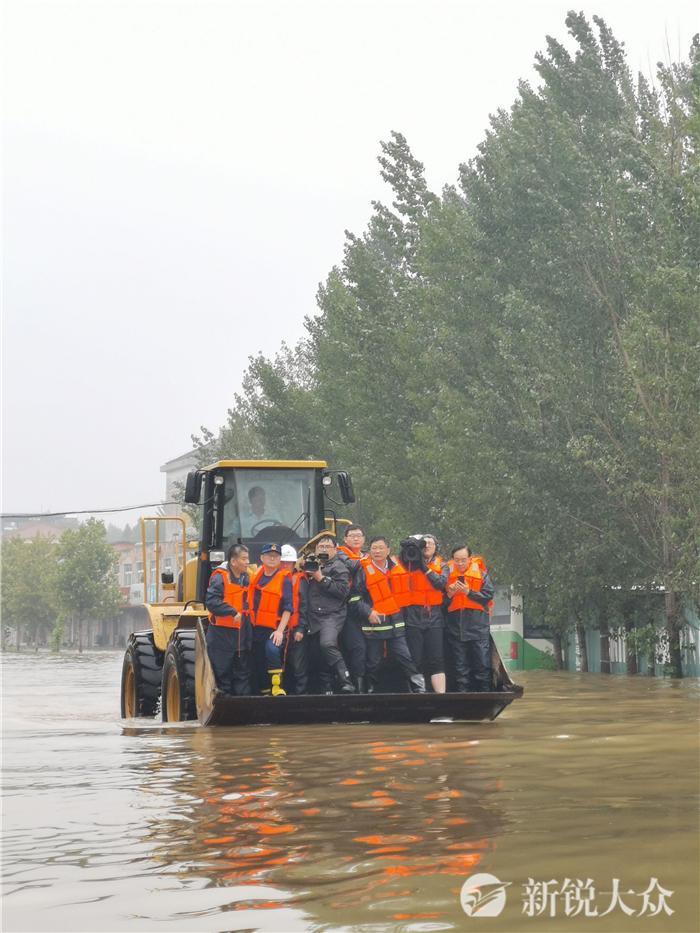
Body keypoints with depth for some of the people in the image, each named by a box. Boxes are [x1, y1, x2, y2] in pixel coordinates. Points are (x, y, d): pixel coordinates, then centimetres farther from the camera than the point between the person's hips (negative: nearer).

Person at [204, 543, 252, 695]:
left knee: (243, 674, 9)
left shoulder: (246, 578, 11)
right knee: (222, 676, -1)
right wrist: (232, 612, -26)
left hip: (242, 636, 7)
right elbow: (211, 601, -24)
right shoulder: (219, 577, -13)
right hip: (222, 635, -7)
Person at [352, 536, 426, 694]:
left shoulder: (396, 567, 9)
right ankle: (370, 690, 17)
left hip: (396, 622, 3)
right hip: (374, 623, -3)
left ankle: (419, 688, -1)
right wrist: (368, 612, -17)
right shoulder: (364, 570, -3)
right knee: (373, 662, 5)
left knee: (404, 657, -3)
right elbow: (356, 597, -5)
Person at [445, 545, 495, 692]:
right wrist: (449, 594, -10)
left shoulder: (481, 573, 2)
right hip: (455, 625, 2)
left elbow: (488, 594, -7)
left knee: (482, 662, -1)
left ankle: (483, 692, 5)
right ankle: (462, 692, 10)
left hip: (478, 624, -2)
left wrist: (469, 592, -15)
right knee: (459, 665, 6)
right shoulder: (448, 574, 8)